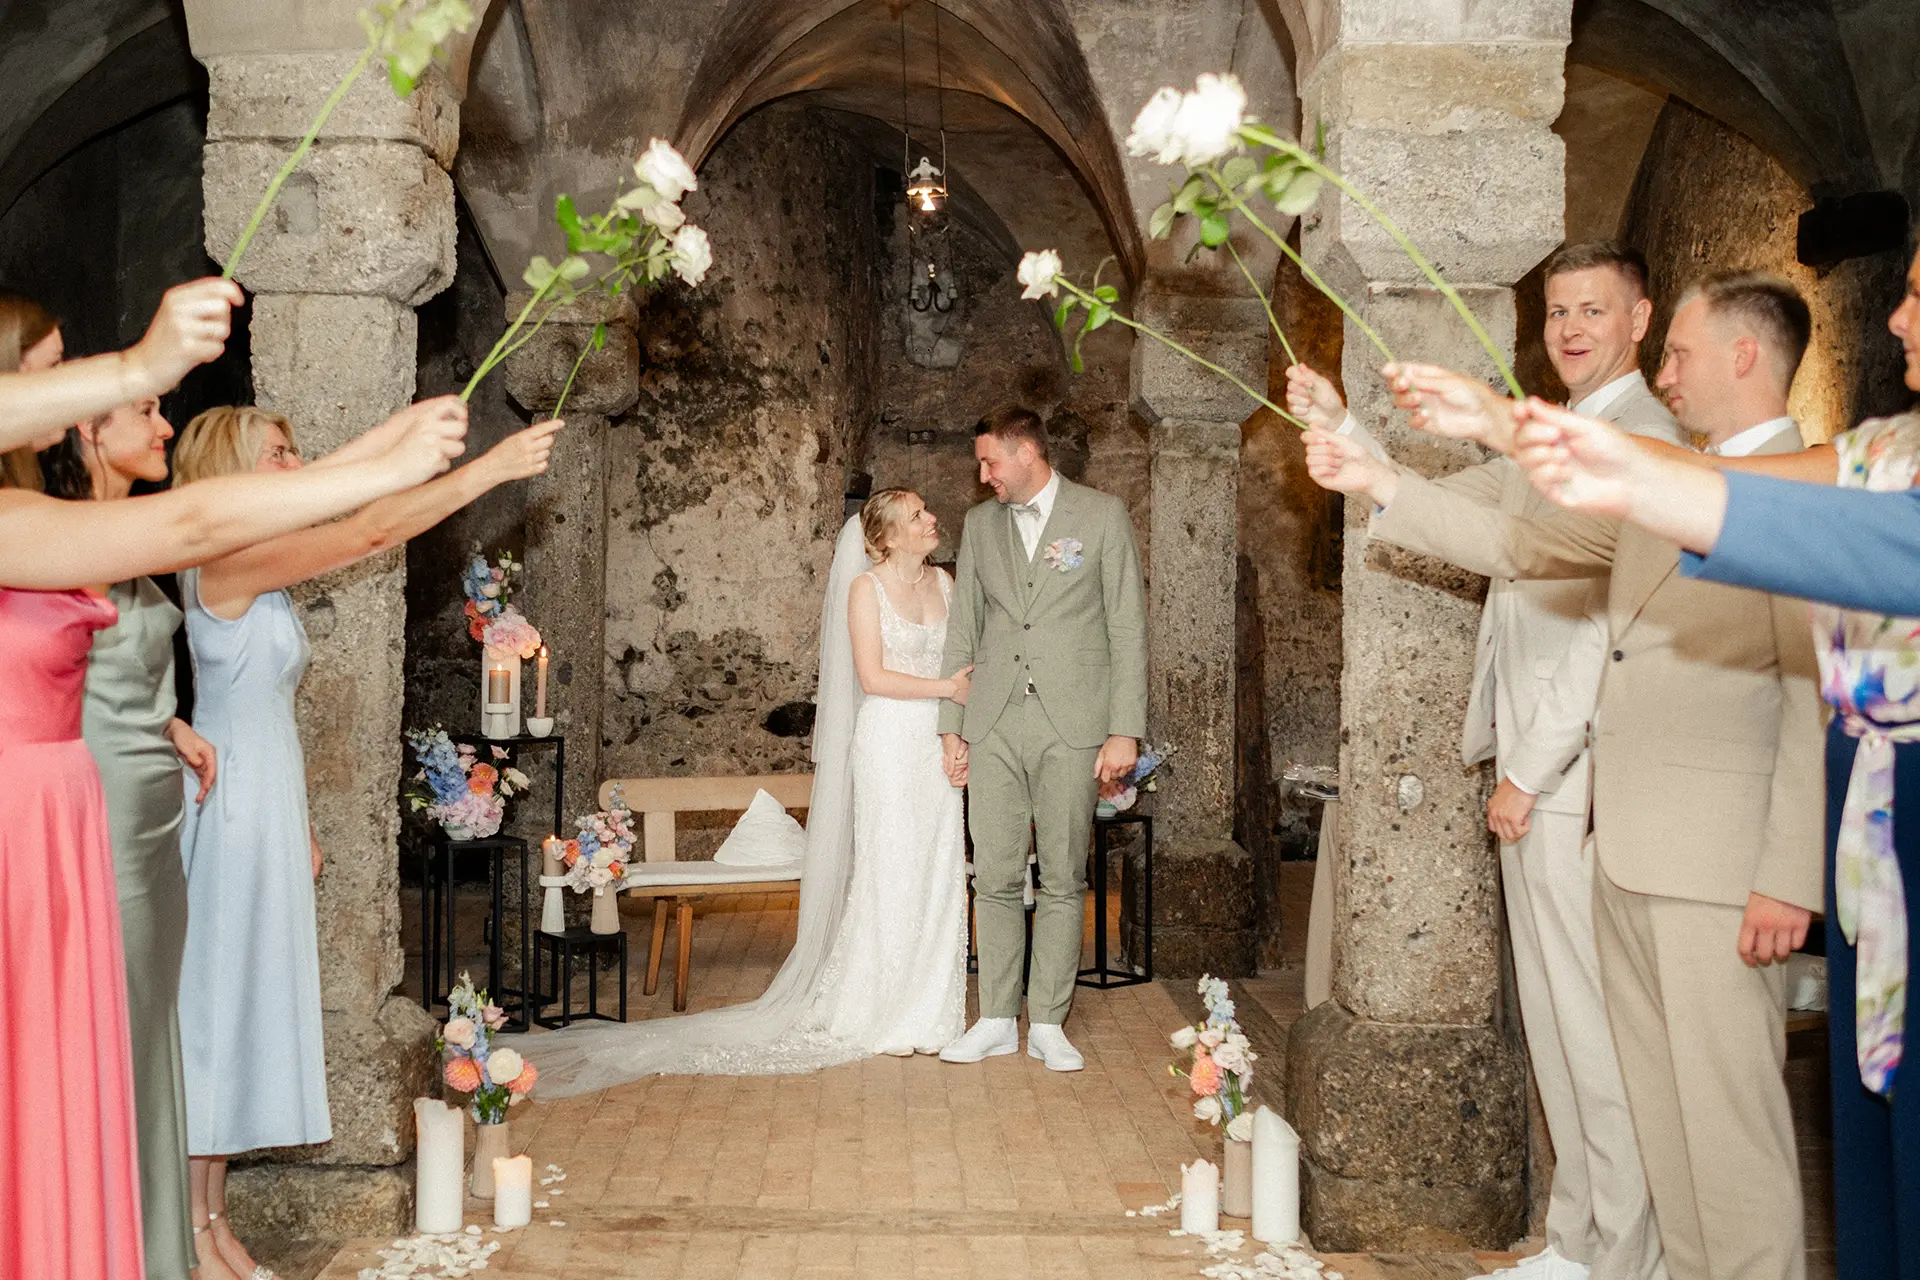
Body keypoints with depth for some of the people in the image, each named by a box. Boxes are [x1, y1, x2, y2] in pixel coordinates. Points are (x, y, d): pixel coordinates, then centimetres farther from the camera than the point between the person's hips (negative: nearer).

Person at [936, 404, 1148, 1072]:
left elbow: (1127, 628, -2)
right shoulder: (980, 523, 12)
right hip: (993, 726, 3)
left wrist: (1125, 731, -8)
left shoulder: (1103, 515, 0)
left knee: (1063, 880, 3)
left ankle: (1048, 1023, 13)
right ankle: (996, 1019, 16)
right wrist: (951, 726, 10)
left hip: (1072, 726, -3)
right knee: (995, 878, 5)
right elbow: (963, 631, 15)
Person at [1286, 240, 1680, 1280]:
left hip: (1580, 778, -9)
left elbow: (1614, 625, -18)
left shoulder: (1644, 438, -12)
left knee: (1595, 1023, -3)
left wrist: (1530, 771, -15)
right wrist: (1340, 428, 8)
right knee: (1550, 1019, 14)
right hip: (1531, 772, 9)